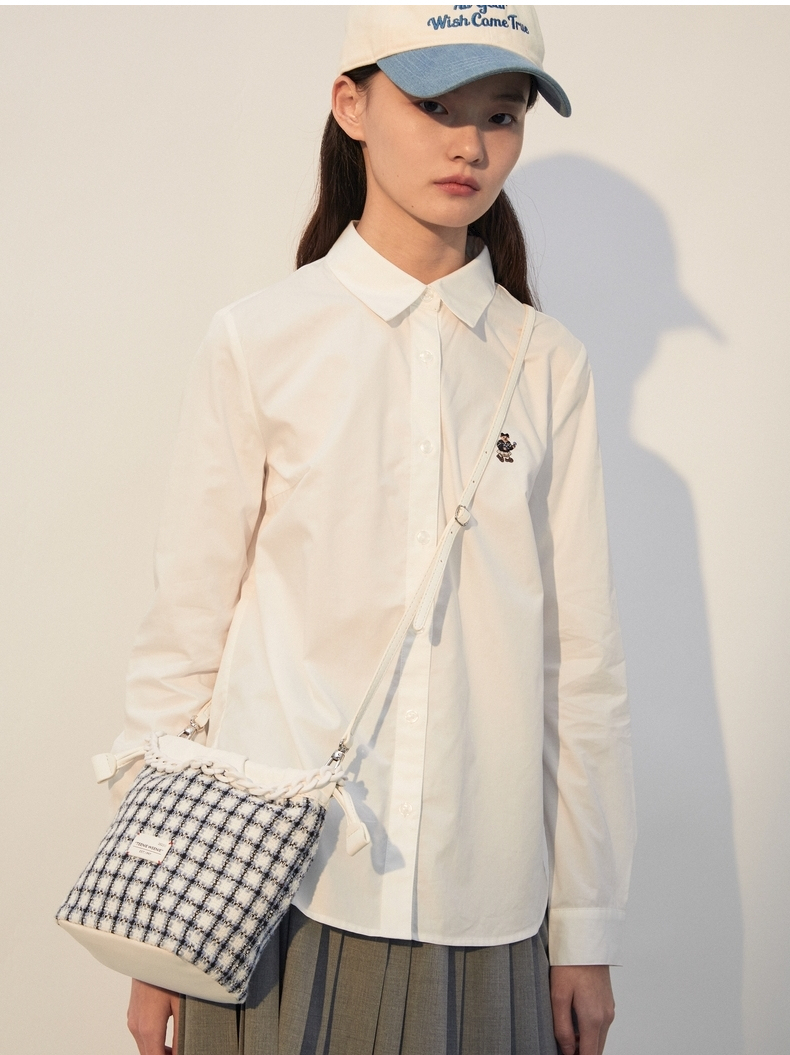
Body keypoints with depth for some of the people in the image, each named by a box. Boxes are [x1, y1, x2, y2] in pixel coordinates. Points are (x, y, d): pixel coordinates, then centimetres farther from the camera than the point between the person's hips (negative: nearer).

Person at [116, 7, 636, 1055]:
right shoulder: (260, 342, -3)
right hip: (278, 890, -1)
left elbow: (585, 662, 4)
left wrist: (587, 930, 5)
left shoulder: (549, 368, 3)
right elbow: (183, 639, -1)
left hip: (483, 911, 2)